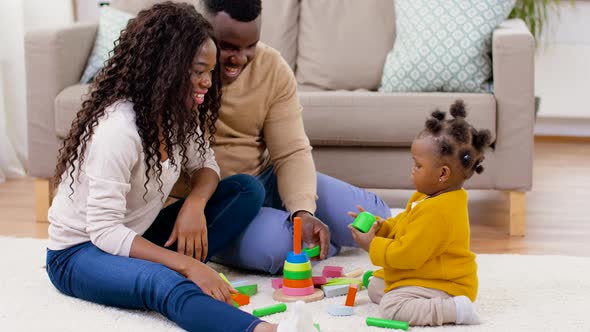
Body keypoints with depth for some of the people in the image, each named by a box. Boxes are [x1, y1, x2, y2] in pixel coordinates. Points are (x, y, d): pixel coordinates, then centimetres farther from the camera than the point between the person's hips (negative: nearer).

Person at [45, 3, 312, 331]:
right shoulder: (118, 129, -28)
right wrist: (187, 265, -33)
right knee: (165, 284, -42)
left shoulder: (177, 113, -3)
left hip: (136, 236, 9)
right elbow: (105, 232, -29)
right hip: (80, 253, -9)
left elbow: (205, 165, 10)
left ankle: (174, 271, -19)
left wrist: (195, 205, -14)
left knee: (247, 189, -3)